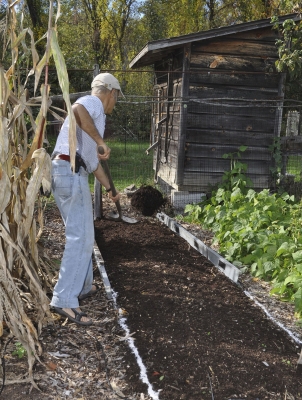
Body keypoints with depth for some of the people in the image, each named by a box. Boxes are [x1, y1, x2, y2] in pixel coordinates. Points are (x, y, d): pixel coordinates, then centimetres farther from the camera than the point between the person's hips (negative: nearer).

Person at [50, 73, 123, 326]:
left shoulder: (94, 115, 28)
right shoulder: (93, 102, 0)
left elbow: (93, 161, 33)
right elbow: (76, 109, -28)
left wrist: (109, 188, 40)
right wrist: (100, 141, -21)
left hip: (67, 172, 10)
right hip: (71, 172, -10)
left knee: (83, 234, 19)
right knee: (80, 238, -10)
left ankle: (83, 286, 31)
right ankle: (64, 300, -9)